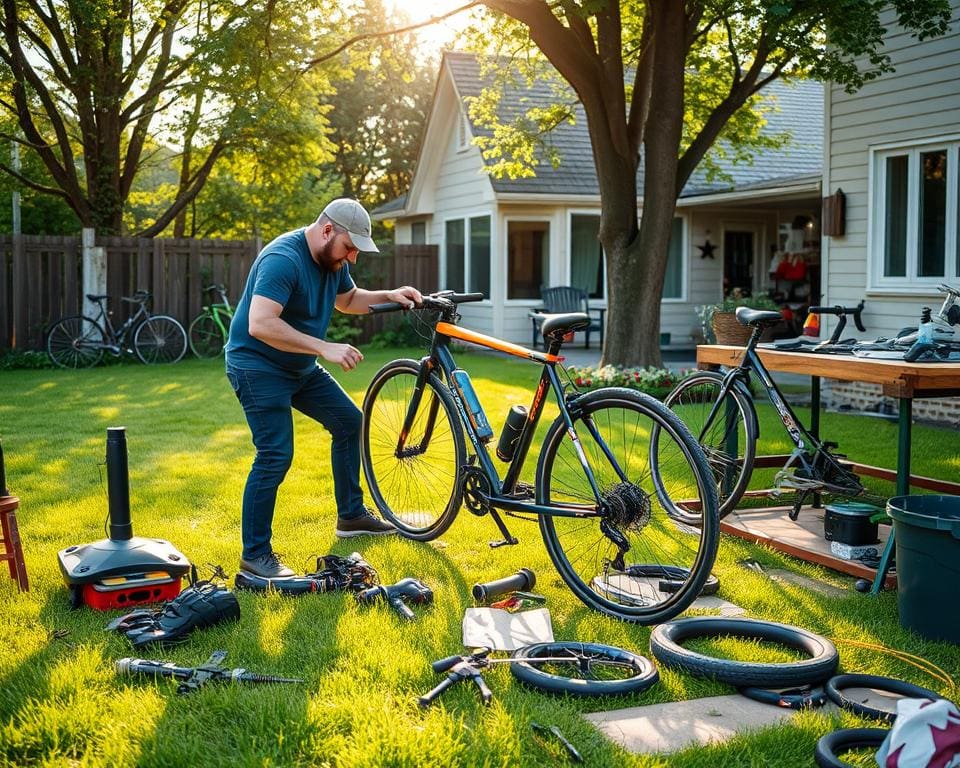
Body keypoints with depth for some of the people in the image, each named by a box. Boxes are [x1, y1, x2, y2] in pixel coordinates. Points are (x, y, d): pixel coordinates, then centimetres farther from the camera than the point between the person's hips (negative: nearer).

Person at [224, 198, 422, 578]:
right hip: (258, 366, -10)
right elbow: (260, 324, -37)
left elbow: (347, 299, 22)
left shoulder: (333, 259, 2)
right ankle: (255, 555, -8)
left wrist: (390, 296, 4)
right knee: (275, 456, -17)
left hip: (300, 367, 10)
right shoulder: (283, 259, -27)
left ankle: (351, 516, 28)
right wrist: (325, 348, -37)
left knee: (349, 422, 15)